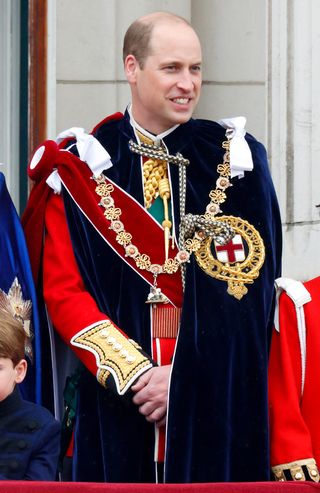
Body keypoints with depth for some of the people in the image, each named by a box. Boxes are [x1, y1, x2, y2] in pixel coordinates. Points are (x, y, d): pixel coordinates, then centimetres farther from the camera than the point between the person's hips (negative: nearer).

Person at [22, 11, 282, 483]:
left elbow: (248, 287, -2)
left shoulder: (234, 159, 4)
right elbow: (62, 291, -1)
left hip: (219, 402, 0)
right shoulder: (80, 169, 4)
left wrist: (186, 377, -12)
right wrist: (133, 372, -13)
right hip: (115, 402, 0)